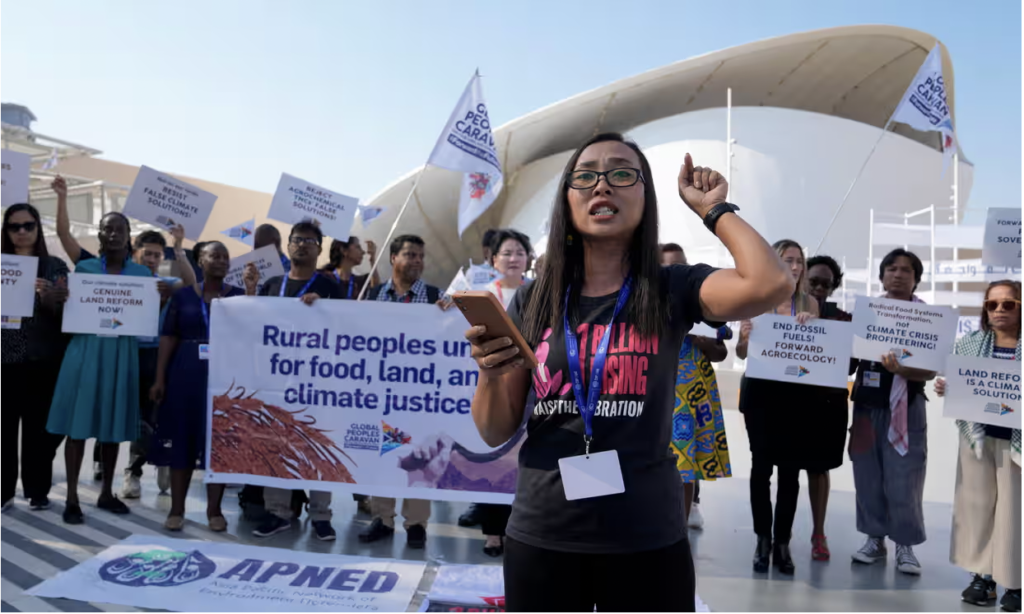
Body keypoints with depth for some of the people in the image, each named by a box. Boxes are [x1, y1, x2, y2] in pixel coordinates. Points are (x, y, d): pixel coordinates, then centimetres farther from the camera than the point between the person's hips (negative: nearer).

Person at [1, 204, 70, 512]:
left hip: (43, 359, -1)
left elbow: (63, 312, 0)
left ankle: (37, 491, 14)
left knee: (38, 426, 4)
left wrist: (47, 296, -19)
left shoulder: (55, 266, 5)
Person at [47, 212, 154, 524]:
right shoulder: (84, 267, 6)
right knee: (78, 424, -1)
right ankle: (72, 497, 7)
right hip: (85, 350, -1)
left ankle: (106, 492, 21)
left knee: (112, 426, 8)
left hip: (121, 354, 1)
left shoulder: (142, 273, 7)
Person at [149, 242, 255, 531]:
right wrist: (159, 378, -2)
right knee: (181, 439, 5)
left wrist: (251, 291, -18)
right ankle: (176, 508, 17)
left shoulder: (237, 295, 3)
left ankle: (214, 509, 13)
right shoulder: (183, 295, 6)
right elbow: (168, 337, 4)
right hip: (185, 375, 1)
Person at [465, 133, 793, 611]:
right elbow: (495, 433, 3)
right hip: (540, 538, 2)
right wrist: (491, 374, -17)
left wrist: (714, 209, -8)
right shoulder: (532, 302, 1)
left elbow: (770, 284, -22)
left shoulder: (671, 291, -2)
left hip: (647, 539, -1)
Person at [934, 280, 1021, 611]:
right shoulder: (969, 343, 5)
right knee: (976, 503, 8)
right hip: (977, 435, 3)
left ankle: (1014, 582, 18)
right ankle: (982, 575, 21)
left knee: (1013, 508, 4)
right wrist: (943, 388, -9)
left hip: (1016, 439, -3)